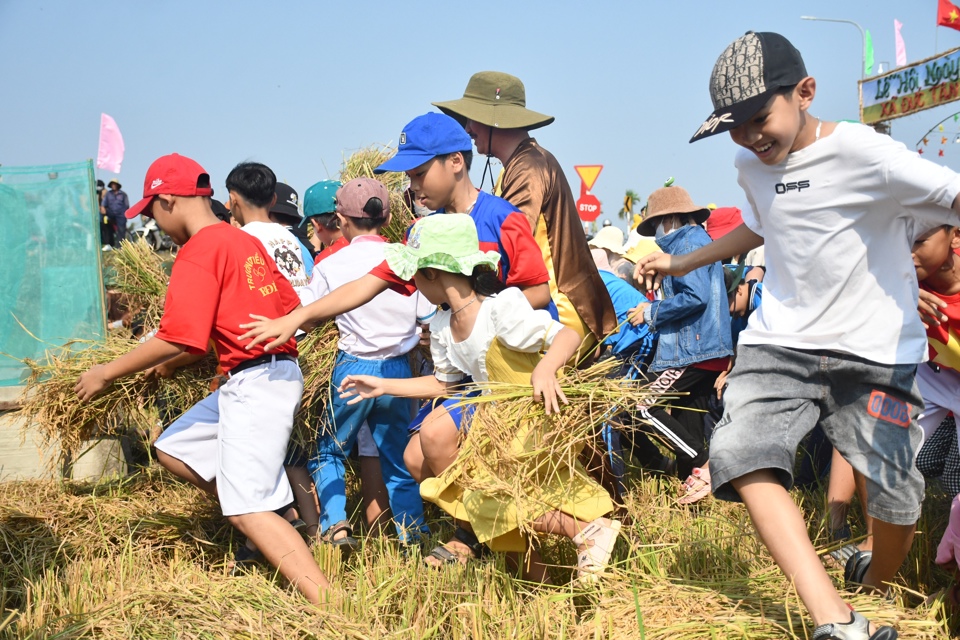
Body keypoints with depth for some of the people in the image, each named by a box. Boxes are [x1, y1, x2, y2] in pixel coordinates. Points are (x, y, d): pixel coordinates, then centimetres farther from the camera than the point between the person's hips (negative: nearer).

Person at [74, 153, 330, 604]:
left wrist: (107, 373, -7)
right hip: (278, 371, 10)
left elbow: (175, 338, -19)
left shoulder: (199, 251, -12)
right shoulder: (246, 242, 13)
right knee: (173, 450, 18)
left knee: (249, 512, -11)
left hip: (254, 382, -10)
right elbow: (290, 306, 15)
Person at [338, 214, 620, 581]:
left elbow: (568, 336, -29)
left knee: (492, 501, -22)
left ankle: (588, 529, -13)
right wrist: (384, 387, 15)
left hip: (543, 420, -9)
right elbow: (443, 384, 16)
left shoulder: (501, 310, -23)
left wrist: (546, 368, -50)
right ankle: (473, 537, 18)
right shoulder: (442, 329, 2)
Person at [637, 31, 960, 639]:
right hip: (781, 341, 5)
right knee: (740, 452, -21)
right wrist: (683, 262, 37)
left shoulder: (861, 152, -14)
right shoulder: (752, 166, 10)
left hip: (874, 349, -4)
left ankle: (877, 585, 35)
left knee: (893, 490, -2)